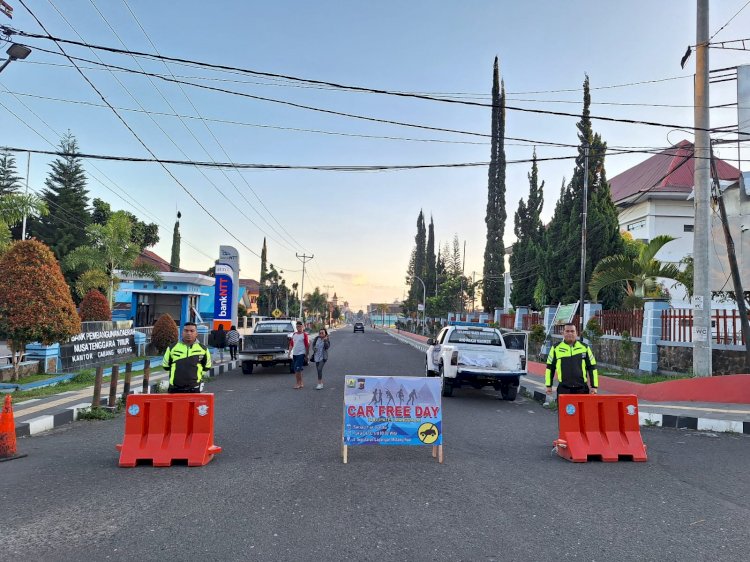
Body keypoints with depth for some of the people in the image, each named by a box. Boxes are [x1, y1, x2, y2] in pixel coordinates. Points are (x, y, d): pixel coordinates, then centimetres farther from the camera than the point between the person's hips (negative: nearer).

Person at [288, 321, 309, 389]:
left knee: (297, 369, -13)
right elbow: (291, 344, 15)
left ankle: (298, 383, -5)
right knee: (296, 370, 10)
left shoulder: (304, 334, -6)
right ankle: (300, 383, 20)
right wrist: (289, 352, 7)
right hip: (294, 354, 7)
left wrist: (306, 354, -6)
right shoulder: (294, 334, 12)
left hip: (301, 354, -7)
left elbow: (307, 345, -7)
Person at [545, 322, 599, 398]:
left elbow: (592, 367, 10)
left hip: (582, 388, 1)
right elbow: (550, 367, 11)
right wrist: (548, 385, 7)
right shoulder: (556, 348, 5)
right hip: (563, 389, -1)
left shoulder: (585, 348, 7)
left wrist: (594, 386, 4)